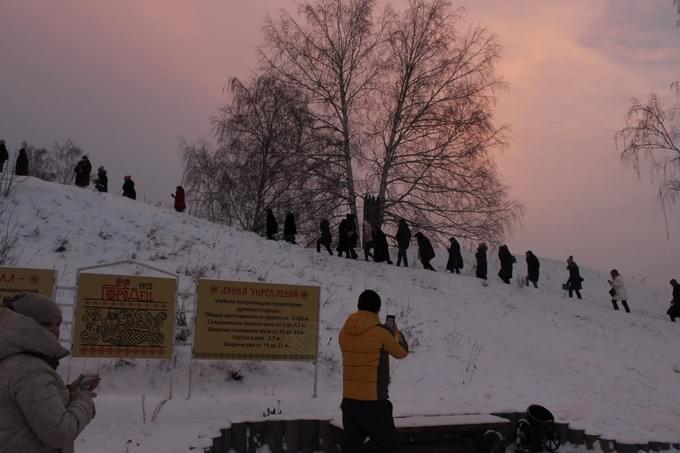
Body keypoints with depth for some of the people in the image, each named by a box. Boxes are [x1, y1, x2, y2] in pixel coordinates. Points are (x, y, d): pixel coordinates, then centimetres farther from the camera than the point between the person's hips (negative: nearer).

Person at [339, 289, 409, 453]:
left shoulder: (344, 332, 3)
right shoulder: (381, 332, -13)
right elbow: (402, 352, 4)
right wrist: (397, 334, 25)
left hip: (349, 400, 6)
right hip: (373, 402, -6)